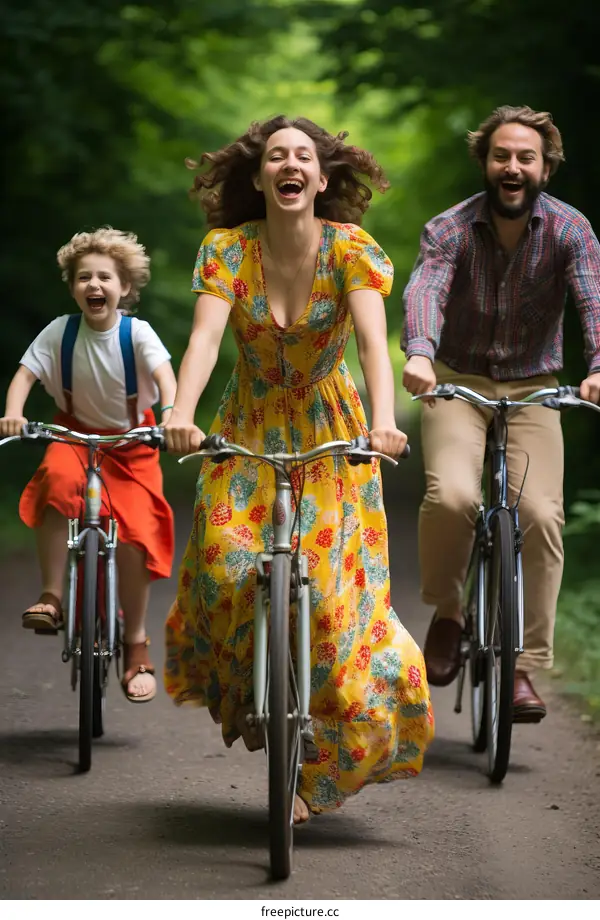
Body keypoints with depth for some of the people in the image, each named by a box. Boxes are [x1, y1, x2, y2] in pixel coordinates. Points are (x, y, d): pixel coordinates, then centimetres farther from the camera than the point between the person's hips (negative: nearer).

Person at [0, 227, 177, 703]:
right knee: (57, 478, -35)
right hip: (76, 436, 1)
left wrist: (172, 411, -49)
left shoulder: (137, 332, -15)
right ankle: (51, 596, -26)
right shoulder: (61, 331, -11)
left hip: (131, 443, -1)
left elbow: (164, 372, -29)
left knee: (135, 536, -16)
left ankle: (136, 644, 3)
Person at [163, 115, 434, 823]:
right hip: (249, 431, 1)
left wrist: (383, 420, -45)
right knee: (227, 564, -18)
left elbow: (373, 339, -27)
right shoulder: (228, 248, -12)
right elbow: (205, 335, -26)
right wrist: (181, 413, -44)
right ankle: (243, 690, 15)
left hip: (331, 435, -1)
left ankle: (315, 770, 11)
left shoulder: (351, 248, -14)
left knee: (335, 590, -7)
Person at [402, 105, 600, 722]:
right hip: (458, 383, -1)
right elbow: (424, 291, -28)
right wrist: (418, 354, -50)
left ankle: (525, 666, -5)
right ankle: (446, 613, 2)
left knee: (541, 515, -17)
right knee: (451, 496, -26)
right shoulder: (450, 229, -10)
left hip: (532, 390, 1)